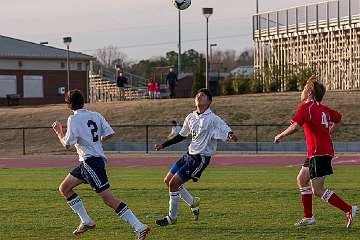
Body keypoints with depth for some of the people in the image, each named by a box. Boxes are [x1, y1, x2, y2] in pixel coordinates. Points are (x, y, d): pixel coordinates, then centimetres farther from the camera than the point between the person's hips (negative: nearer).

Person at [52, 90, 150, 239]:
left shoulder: (73, 119, -11)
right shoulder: (95, 115, 8)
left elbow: (67, 145, -11)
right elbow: (110, 134, 5)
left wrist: (59, 132, 7)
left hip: (90, 161, -9)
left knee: (109, 200, -10)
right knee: (64, 189, 17)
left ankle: (139, 227, -14)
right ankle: (86, 222, 16)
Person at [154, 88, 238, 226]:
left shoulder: (212, 119, -14)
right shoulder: (191, 117, 8)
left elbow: (226, 130, -24)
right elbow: (181, 136, 22)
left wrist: (231, 136, -49)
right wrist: (163, 145, 23)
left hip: (201, 157, -8)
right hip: (190, 154, 8)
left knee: (174, 183, -12)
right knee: (168, 180, 9)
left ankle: (171, 217, 6)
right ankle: (193, 202, 24)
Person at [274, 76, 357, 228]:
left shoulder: (305, 107, -12)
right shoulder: (323, 108, 14)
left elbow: (295, 126, -24)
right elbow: (338, 119, 28)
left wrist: (280, 136, -9)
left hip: (319, 153, -9)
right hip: (326, 149, 9)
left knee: (317, 190, -6)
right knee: (302, 180, 17)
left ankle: (349, 210, -9)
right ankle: (308, 217, 19)